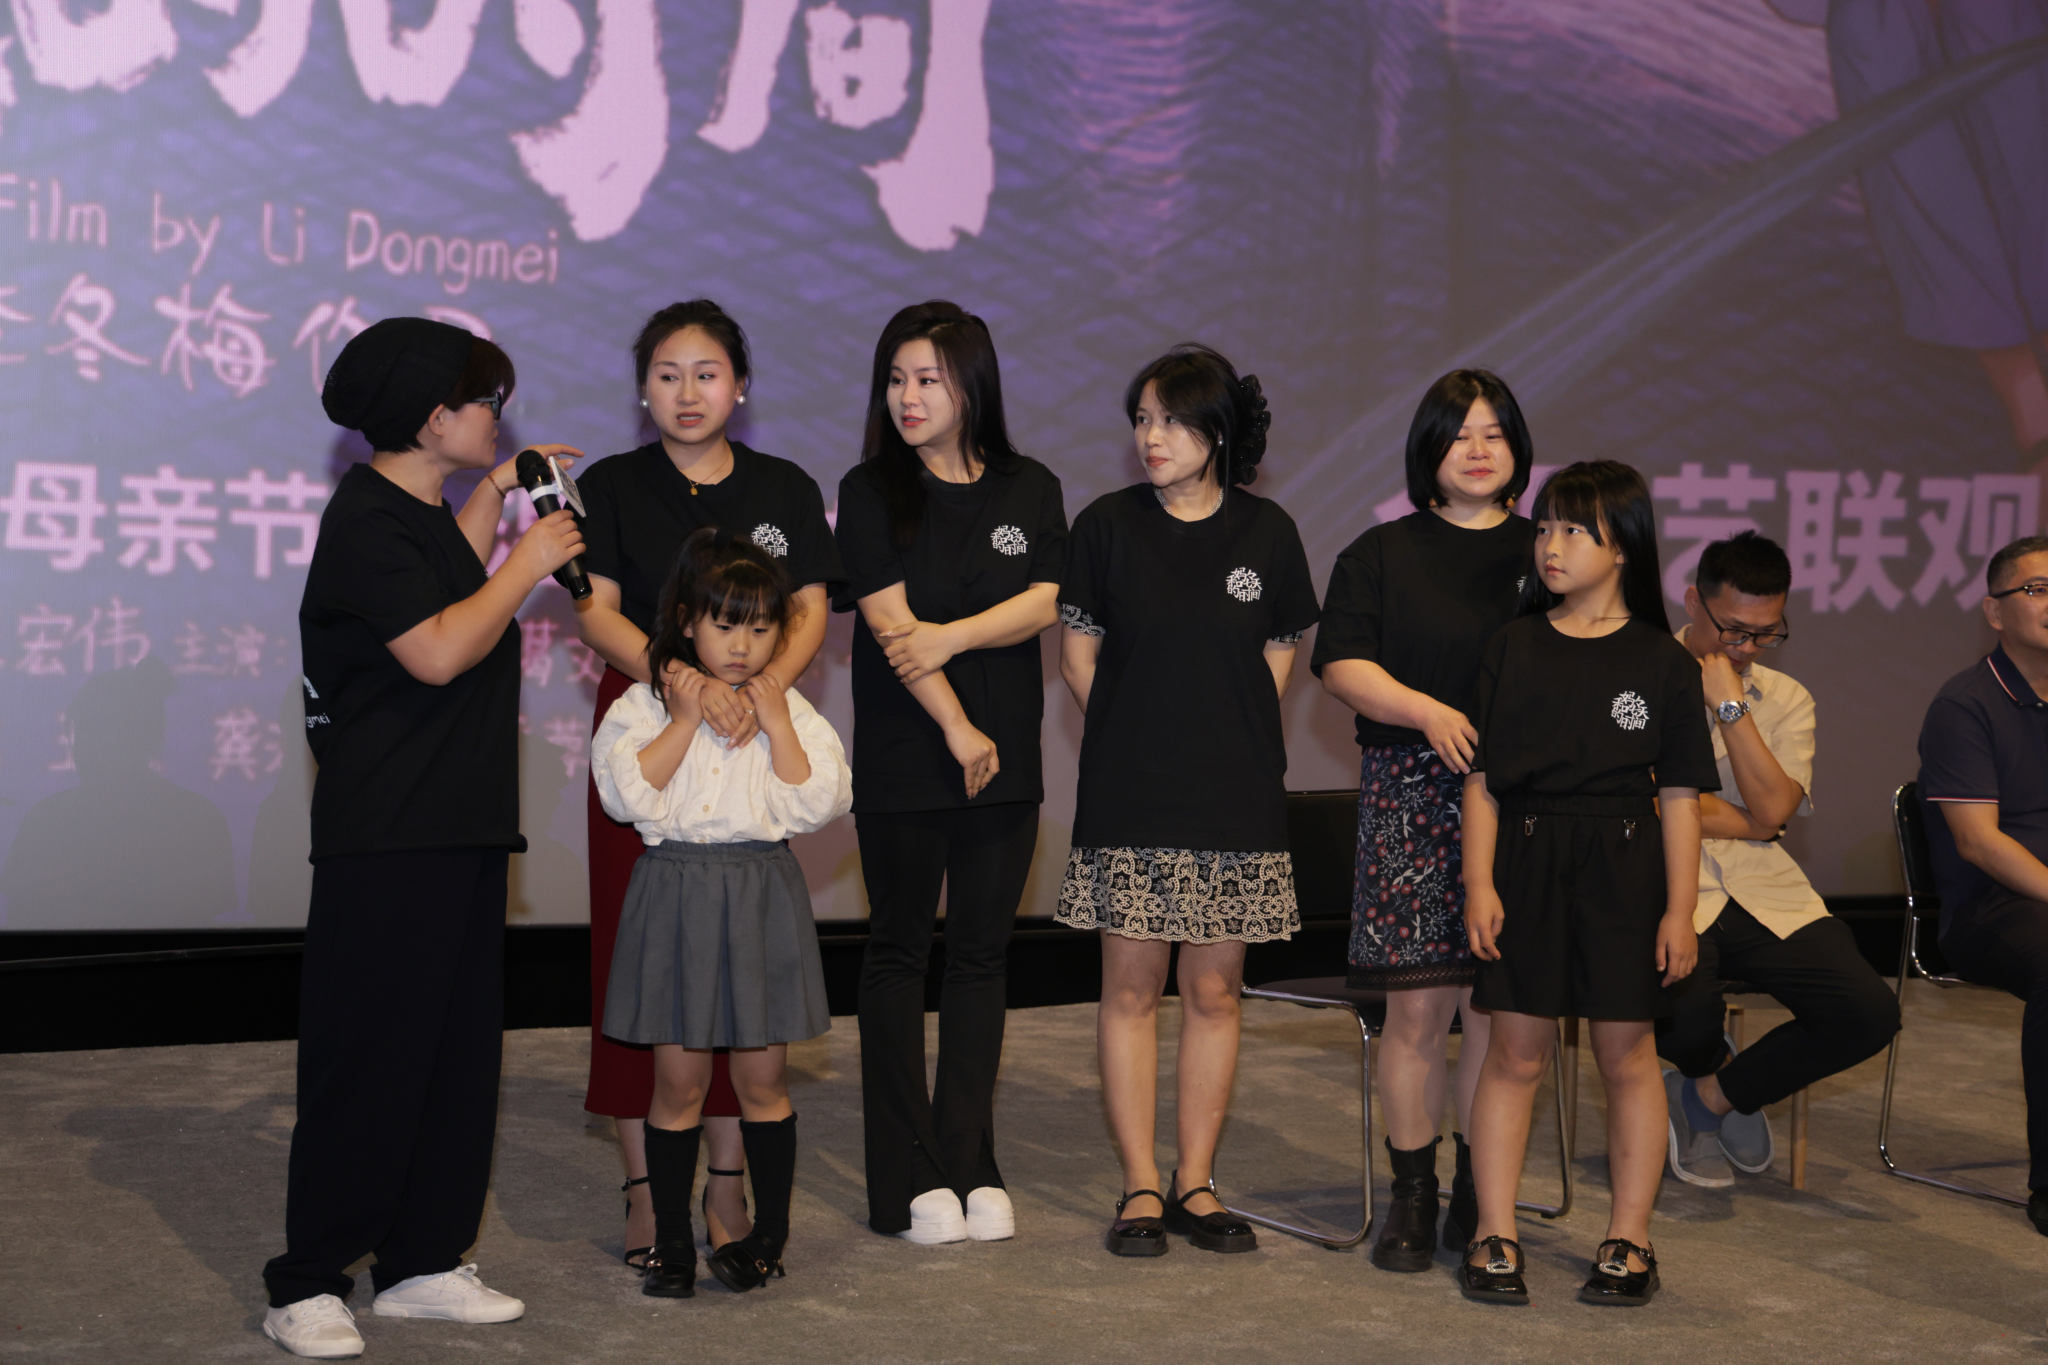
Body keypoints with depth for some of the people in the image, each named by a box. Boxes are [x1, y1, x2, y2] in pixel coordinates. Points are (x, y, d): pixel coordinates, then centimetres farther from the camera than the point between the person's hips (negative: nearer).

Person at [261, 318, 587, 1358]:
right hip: (386, 836, -10)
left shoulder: (418, 512, 16)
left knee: (457, 1047, 11)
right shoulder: (367, 517, -13)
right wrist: (526, 566, -10)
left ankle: (422, 1261, 20)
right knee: (366, 1058, -5)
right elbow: (437, 652, -22)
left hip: (458, 825, 10)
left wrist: (491, 497, 25)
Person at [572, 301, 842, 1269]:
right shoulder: (613, 487, 4)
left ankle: (726, 1183, 11)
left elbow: (809, 614, 2)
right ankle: (644, 1189, 6)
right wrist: (683, 678, -24)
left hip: (754, 735, 1)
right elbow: (596, 613, -7)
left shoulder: (786, 490, 9)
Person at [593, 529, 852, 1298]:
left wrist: (776, 725, -9)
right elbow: (626, 793, -12)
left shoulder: (791, 708, 5)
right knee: (678, 1079, 3)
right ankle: (671, 1241, 14)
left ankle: (769, 1235, 19)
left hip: (761, 896, 1)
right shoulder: (647, 704, 1)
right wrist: (686, 721, -12)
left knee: (762, 1076, 6)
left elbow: (817, 806, -4)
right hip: (676, 895, -1)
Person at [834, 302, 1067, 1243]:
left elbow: (1044, 602, -3)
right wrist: (956, 726, -13)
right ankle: (909, 1177, 7)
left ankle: (971, 1166, 13)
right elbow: (891, 621, -9)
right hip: (902, 759, -2)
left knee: (982, 953, 6)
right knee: (899, 952, 2)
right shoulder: (871, 492, -1)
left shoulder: (1030, 491, 8)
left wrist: (952, 635, -17)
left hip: (1005, 760, 3)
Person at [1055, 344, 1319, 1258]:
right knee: (1132, 989, 1)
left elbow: (1278, 658, 11)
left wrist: (1227, 742, 5)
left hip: (1237, 802, 1)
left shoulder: (1266, 533, 4)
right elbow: (1078, 652, 7)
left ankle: (1194, 1181, 15)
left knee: (1215, 991, 5)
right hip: (1129, 802, -1)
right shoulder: (1108, 525, 2)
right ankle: (1140, 1187, 9)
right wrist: (1135, 735, 5)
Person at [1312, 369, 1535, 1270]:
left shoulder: (1546, 557, 14)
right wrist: (1428, 712, -13)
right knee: (1416, 1008, -3)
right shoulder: (1382, 555, 11)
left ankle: (1482, 1196, 11)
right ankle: (1412, 1195, 9)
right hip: (1411, 794, -1)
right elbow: (1341, 665, 2)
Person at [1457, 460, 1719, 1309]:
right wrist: (1478, 882, -5)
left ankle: (1629, 1240, 16)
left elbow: (1680, 794, 0)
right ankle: (1494, 1237, 11)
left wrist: (1680, 908, -4)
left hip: (1624, 864, -1)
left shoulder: (1661, 661, 1)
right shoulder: (1513, 648, 5)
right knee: (1515, 1053, 3)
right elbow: (1482, 777, 3)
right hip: (1525, 858, 1)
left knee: (1628, 1055, 5)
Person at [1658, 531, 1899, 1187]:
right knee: (1686, 1012, -34)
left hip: (1764, 892, 4)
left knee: (1870, 1014, -18)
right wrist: (1746, 821, 0)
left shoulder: (1786, 700, 16)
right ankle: (1709, 1068, 10)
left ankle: (1714, 1093, 8)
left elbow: (1769, 812, -1)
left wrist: (1730, 704, -5)